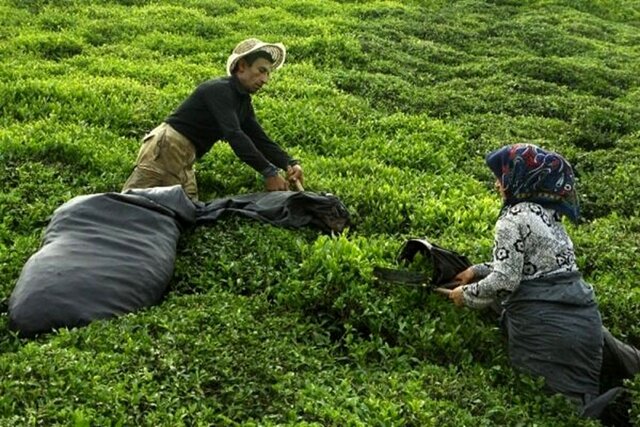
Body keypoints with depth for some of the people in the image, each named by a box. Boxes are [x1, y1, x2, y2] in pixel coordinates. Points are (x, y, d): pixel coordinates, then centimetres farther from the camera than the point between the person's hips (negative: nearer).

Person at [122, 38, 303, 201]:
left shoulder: (244, 102, 12)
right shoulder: (220, 90, -16)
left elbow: (261, 140, 10)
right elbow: (234, 135, -28)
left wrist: (289, 163, -8)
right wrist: (269, 172, -31)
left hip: (184, 161, 9)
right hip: (166, 148, -9)